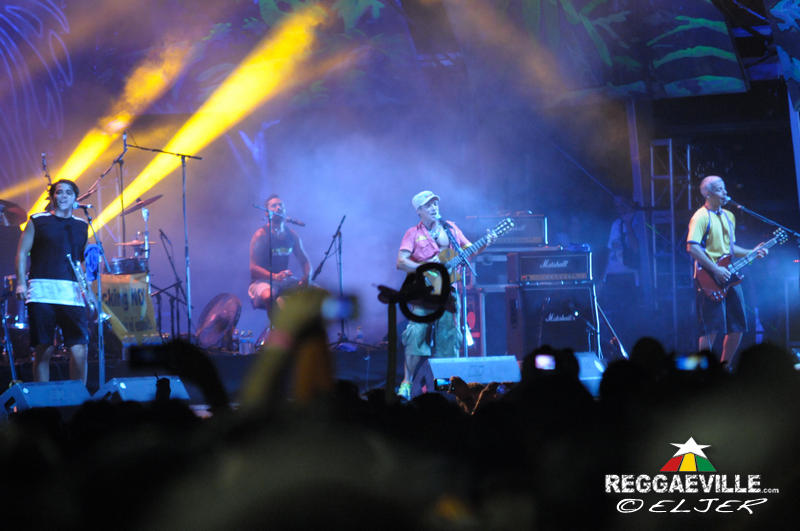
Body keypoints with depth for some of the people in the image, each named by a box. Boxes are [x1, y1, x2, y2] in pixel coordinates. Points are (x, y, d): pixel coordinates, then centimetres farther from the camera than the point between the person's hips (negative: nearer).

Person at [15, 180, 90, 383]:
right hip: (42, 293, -2)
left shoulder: (82, 226, 18)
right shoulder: (38, 221, 9)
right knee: (43, 351, -1)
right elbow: (22, 253, 7)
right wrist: (21, 283, -6)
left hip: (73, 294, 2)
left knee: (80, 349, -8)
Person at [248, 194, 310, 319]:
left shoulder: (292, 235, 8)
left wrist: (307, 277, -10)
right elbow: (253, 268, -17)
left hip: (286, 280, 6)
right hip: (262, 281, -6)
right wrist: (275, 276, -32)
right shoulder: (260, 235, -10)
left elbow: (304, 261, 13)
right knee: (269, 296, -40)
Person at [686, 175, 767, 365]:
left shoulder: (728, 217, 18)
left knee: (737, 328, 7)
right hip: (710, 280, -8)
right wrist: (716, 270, -21)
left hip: (729, 278, 8)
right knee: (711, 329, -9)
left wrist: (751, 253, 11)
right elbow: (692, 247, -19)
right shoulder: (701, 217, -9)